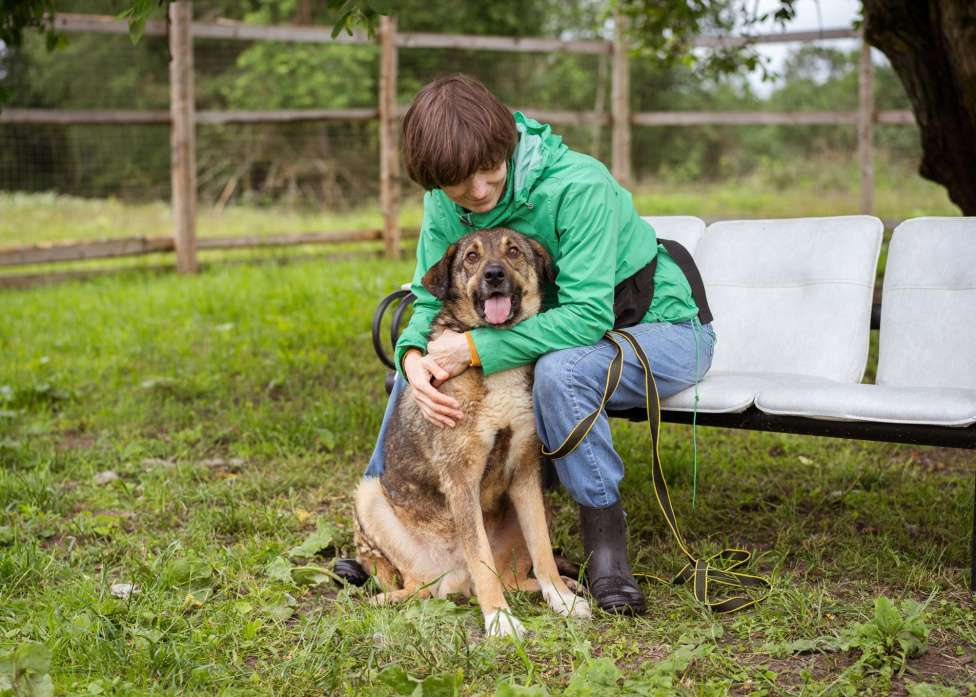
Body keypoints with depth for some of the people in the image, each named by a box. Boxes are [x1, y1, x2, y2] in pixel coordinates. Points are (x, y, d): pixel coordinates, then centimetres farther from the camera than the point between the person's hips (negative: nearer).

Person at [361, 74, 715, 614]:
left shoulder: (579, 186, -31)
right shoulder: (444, 206, -11)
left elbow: (589, 316, -35)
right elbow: (429, 301, -5)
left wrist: (477, 347, -38)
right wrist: (415, 357, -28)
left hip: (663, 332, -6)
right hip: (555, 332, 6)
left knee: (560, 370, -37)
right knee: (421, 358, -6)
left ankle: (604, 529, -22)